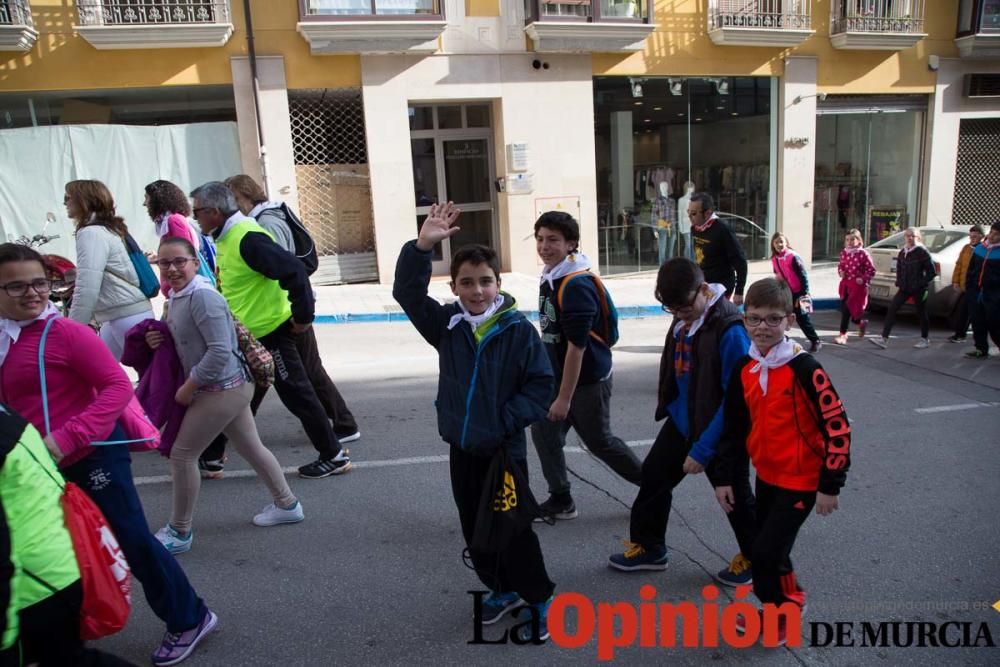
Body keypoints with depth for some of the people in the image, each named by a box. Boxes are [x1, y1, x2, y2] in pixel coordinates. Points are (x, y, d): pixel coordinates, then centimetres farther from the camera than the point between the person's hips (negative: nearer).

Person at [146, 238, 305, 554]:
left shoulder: (202, 296, -20)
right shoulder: (176, 296, 9)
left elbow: (219, 351, -24)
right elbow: (186, 343, 20)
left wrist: (187, 388, -17)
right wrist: (159, 341, -1)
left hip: (222, 389, -9)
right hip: (231, 387, 9)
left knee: (182, 454, 1)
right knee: (251, 447, 19)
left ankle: (179, 532, 17)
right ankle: (286, 504, 34)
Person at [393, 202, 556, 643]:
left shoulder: (519, 330, -13)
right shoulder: (447, 325, -2)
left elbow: (540, 384, -9)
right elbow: (407, 292, -8)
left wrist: (506, 420, -16)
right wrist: (423, 246, -22)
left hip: (505, 450, -5)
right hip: (461, 448, 5)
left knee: (512, 529, 5)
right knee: (474, 528, 17)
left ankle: (538, 599, 24)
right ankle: (502, 589, 38)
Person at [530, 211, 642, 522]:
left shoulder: (577, 285, -24)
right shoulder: (548, 278, 4)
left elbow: (576, 347, -25)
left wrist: (564, 398, -23)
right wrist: (556, 390, 19)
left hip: (588, 379, -8)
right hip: (556, 376, 8)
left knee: (599, 441, 7)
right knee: (543, 432, 7)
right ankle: (560, 501, 23)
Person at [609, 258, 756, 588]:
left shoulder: (730, 330, -27)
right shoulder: (683, 318, -5)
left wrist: (702, 450, -23)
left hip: (720, 429, -7)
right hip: (682, 420, 7)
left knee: (734, 495, 12)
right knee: (654, 475, 14)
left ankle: (754, 557, 37)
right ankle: (648, 545, 34)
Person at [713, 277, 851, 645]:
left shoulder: (803, 368, -21)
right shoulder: (744, 369, -1)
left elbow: (837, 426, -18)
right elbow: (733, 427, 8)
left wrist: (830, 485, -15)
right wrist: (725, 478, 8)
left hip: (801, 480, -6)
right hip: (766, 475, 7)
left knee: (768, 552, -5)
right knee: (763, 549, 17)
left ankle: (784, 615, 20)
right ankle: (775, 608, 39)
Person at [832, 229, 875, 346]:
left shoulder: (863, 254, -9)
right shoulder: (844, 253, 6)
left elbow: (871, 270, -5)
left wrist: (864, 279, -17)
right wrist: (840, 271, 0)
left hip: (857, 286, -6)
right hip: (845, 284, 6)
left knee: (847, 309, -11)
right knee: (844, 308, 10)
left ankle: (843, 334, -4)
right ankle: (861, 322, 40)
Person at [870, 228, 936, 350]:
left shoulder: (922, 252, -10)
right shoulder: (902, 252, 7)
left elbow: (932, 271, -9)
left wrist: (922, 284, -12)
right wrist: (899, 282, 6)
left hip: (918, 289, -5)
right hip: (904, 288, 5)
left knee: (921, 313, 8)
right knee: (892, 309, -6)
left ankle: (925, 339, 25)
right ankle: (884, 339, -8)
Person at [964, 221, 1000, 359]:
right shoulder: (979, 248, 11)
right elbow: (970, 270, 16)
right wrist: (969, 288, 10)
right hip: (976, 294, 5)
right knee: (978, 324, 7)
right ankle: (981, 349, 17)